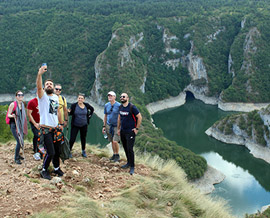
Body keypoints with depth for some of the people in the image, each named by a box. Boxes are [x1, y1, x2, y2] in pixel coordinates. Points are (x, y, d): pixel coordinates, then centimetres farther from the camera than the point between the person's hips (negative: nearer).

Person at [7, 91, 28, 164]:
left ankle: (18, 155, 32)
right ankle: (16, 158, 2)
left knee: (21, 141, 10)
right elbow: (8, 115, -7)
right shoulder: (12, 104, -11)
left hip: (21, 125, 6)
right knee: (19, 141, -13)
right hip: (14, 125, -6)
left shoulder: (22, 104, 8)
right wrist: (12, 116, -30)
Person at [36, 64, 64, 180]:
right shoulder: (42, 96, -5)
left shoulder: (56, 97, 14)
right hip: (46, 129, -6)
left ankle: (56, 168, 33)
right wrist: (40, 74, -42)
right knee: (50, 153, -10)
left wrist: (60, 124, 24)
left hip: (55, 128, 6)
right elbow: (38, 87, -26)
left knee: (57, 151, 12)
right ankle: (44, 170, 12)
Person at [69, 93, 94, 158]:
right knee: (72, 139, -7)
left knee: (83, 138, 12)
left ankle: (83, 152, 26)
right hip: (75, 125, -2)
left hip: (84, 125, 3)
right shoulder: (74, 105, -10)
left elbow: (92, 109, 16)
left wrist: (89, 116, 7)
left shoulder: (86, 105, -3)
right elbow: (71, 113, -6)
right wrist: (69, 112, -28)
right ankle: (69, 151, 9)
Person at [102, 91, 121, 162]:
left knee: (115, 141, -10)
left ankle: (117, 155, 8)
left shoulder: (119, 105, -12)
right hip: (109, 125, 5)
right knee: (112, 141, 10)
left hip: (116, 126, -5)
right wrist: (104, 126, 11)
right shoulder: (106, 105, 4)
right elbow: (105, 116, 13)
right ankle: (114, 154, 24)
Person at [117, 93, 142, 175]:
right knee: (125, 148, 13)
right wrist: (118, 129, 16)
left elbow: (139, 117, -11)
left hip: (130, 132, -6)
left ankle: (132, 166, 2)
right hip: (122, 131, 6)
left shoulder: (132, 107, -14)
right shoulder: (121, 107, 7)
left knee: (129, 149, -8)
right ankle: (128, 163, 29)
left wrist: (137, 128, -10)